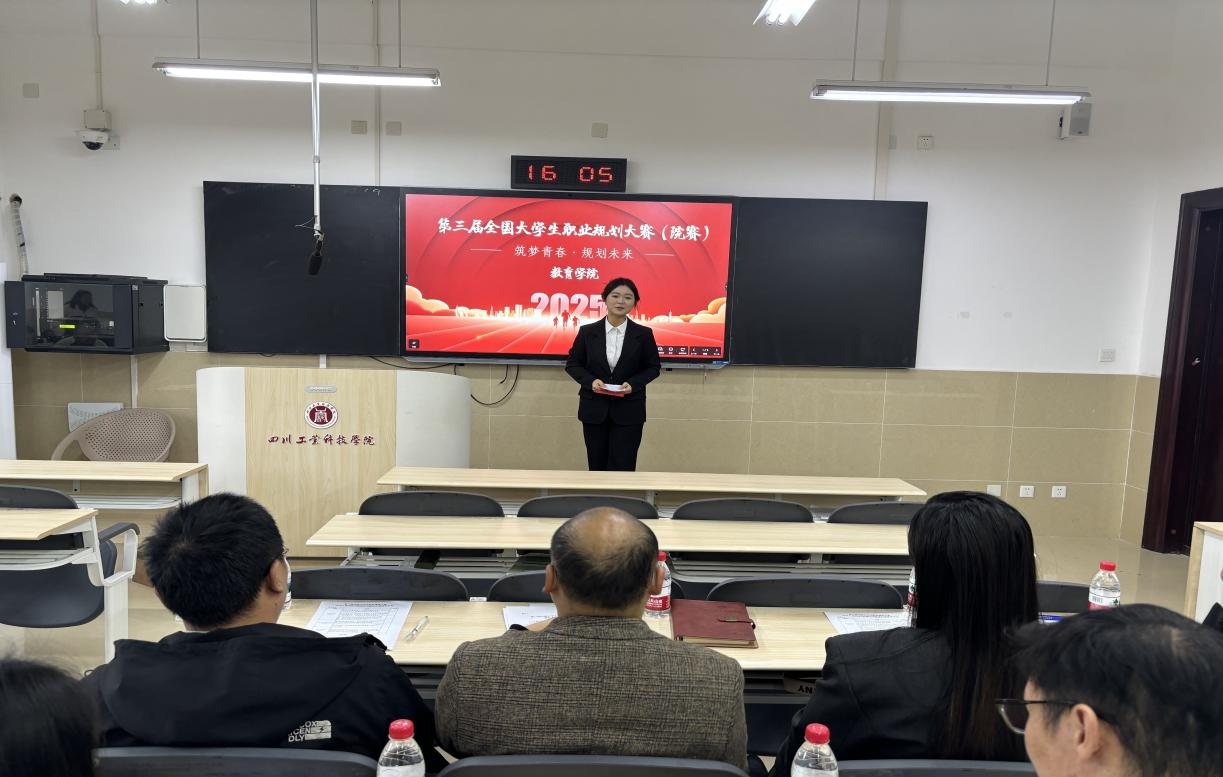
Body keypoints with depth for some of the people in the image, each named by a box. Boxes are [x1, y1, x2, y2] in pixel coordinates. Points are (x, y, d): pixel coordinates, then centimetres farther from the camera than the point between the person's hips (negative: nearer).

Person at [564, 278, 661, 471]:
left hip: (628, 412, -1)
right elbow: (572, 364, 5)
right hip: (594, 409, 2)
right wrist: (590, 381, -14)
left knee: (622, 468, -3)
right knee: (597, 467, 11)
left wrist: (633, 383, -13)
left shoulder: (643, 334, -3)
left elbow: (653, 367, 5)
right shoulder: (587, 332, -2)